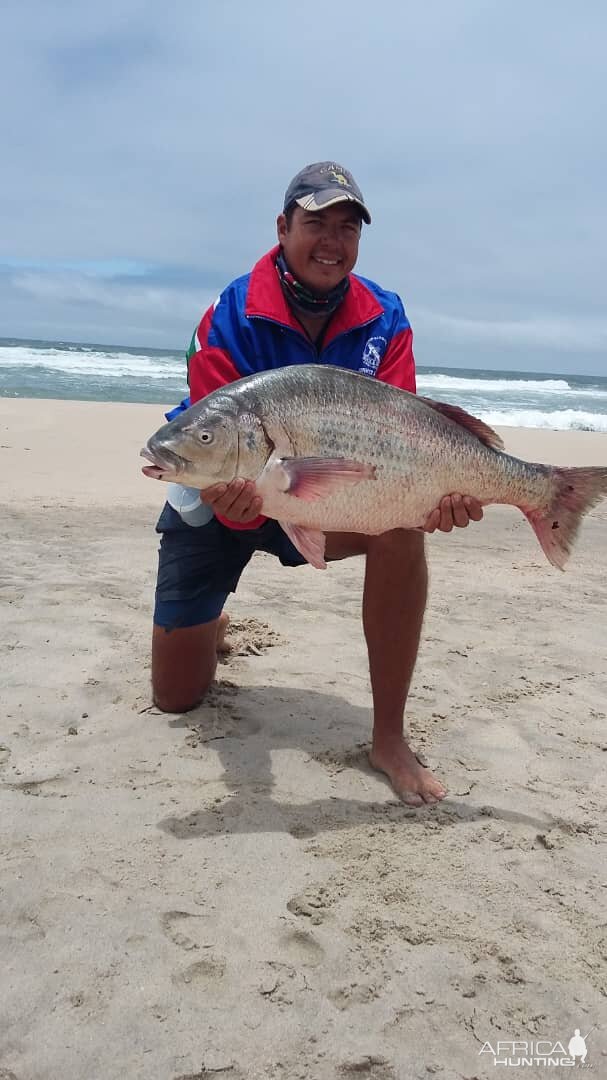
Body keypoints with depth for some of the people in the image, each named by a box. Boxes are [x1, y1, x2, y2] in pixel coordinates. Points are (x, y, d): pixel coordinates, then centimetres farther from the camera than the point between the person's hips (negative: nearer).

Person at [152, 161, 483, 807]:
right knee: (175, 698, 1)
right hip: (221, 505, -1)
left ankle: (389, 738, -21)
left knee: (400, 520, -34)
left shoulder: (384, 320, -12)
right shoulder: (230, 319, -22)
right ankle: (211, 628, 41)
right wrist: (232, 499, -50)